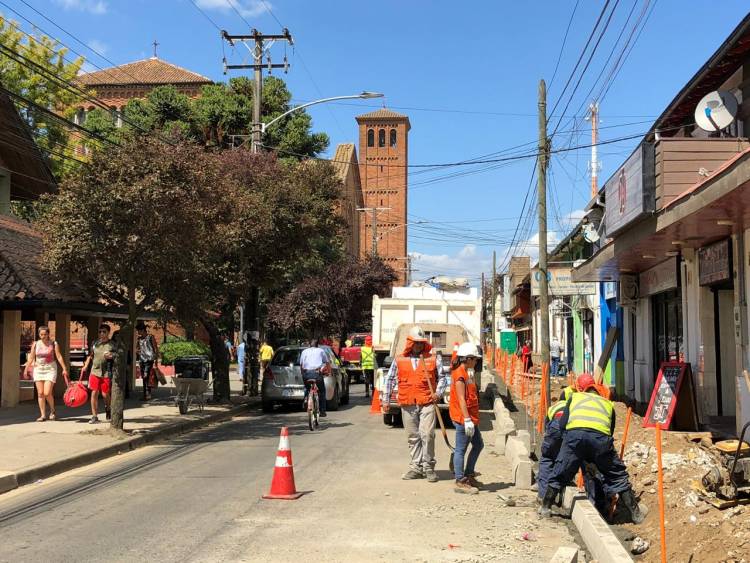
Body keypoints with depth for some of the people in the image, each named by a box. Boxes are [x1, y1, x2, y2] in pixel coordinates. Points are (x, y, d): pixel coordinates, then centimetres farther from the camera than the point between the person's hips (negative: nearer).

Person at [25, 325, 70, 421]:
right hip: (38, 369, 3)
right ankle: (43, 415, 8)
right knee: (40, 393, 1)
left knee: (47, 393, -12)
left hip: (50, 369, -3)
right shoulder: (35, 344, 5)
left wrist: (64, 369, -13)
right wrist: (26, 369, 7)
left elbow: (59, 357, -7)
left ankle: (52, 411, 13)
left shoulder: (53, 344, -2)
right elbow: (31, 358, 10)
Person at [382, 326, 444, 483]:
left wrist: (438, 393, -3)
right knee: (413, 437, 8)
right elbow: (390, 380, 11)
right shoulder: (399, 360, 7)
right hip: (408, 405, 2)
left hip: (427, 403, -2)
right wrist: (386, 400, 7)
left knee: (427, 434, -11)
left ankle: (428, 467, 1)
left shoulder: (432, 359, 6)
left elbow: (442, 377, 12)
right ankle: (416, 467, 18)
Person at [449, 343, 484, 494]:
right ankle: (460, 482, 1)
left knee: (478, 444, 18)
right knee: (461, 449, -4)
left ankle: (469, 476, 26)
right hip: (463, 419, -11)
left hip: (470, 417, 11)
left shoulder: (465, 372, 17)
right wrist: (467, 419, -24)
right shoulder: (460, 374, -15)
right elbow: (461, 399, -21)